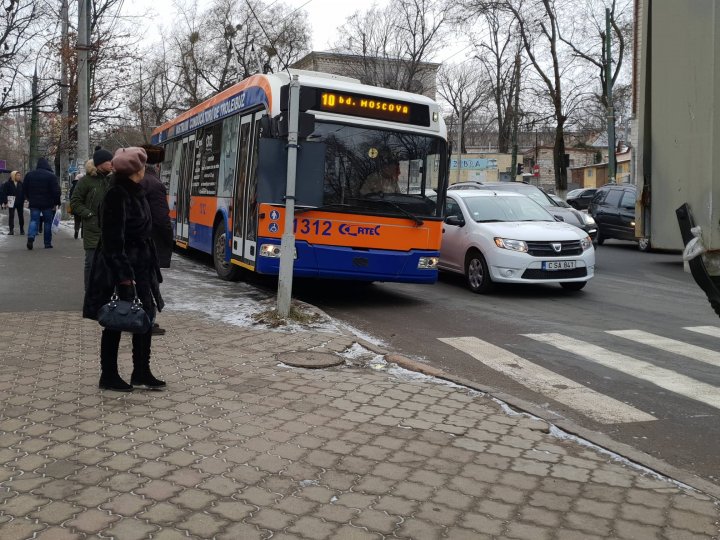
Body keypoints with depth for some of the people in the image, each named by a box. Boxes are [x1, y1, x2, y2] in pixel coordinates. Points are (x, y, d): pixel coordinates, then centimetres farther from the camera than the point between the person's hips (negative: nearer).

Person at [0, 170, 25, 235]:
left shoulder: (21, 183, 4)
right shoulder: (7, 184, -5)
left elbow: (23, 193, 8)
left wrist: (23, 200, 2)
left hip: (20, 203, 2)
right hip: (11, 203, -2)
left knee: (21, 216, 8)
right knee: (11, 216, 0)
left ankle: (22, 230, 17)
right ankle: (11, 230, 2)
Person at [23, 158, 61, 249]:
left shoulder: (29, 174, 6)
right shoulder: (51, 176, -7)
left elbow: (24, 188, 13)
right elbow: (56, 191, -12)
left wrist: (29, 198, 26)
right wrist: (56, 203, -6)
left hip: (34, 203, 3)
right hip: (48, 204, -3)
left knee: (34, 220, 6)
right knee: (48, 222, 7)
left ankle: (31, 237, -20)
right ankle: (47, 243, 10)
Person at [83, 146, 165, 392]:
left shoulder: (135, 193, 9)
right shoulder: (117, 196, -18)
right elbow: (113, 241, -22)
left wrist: (150, 268, 17)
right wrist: (123, 277, -25)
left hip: (139, 267, 9)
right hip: (118, 270, -9)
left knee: (145, 317, 12)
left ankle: (141, 372, 23)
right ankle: (109, 376, 18)